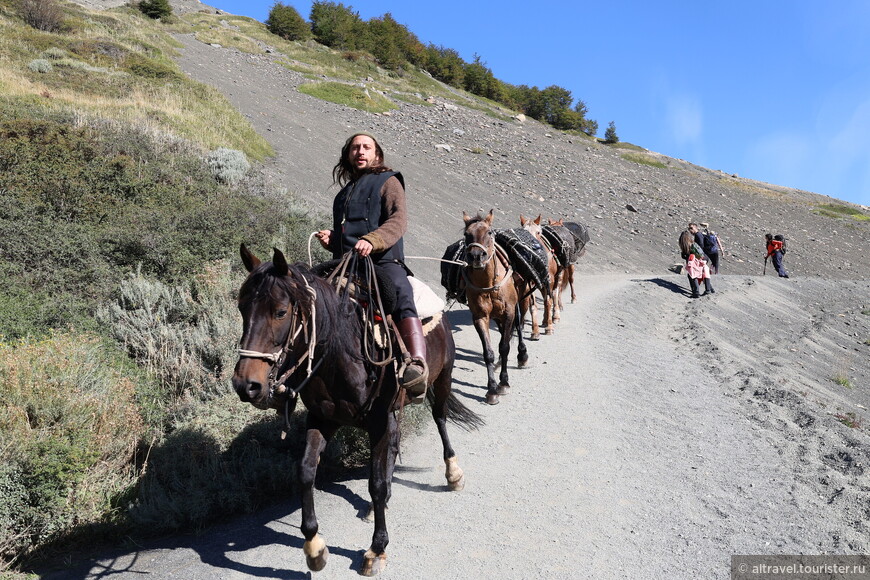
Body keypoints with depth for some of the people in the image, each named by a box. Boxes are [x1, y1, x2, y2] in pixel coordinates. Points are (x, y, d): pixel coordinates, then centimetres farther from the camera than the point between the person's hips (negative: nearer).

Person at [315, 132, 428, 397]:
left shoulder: (388, 181, 12)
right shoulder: (343, 194, 31)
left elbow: (398, 220, -7)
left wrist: (371, 240, -26)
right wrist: (330, 239, 16)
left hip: (383, 262, -7)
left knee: (401, 295, -36)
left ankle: (417, 365, -52)